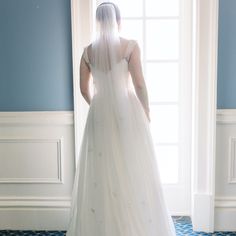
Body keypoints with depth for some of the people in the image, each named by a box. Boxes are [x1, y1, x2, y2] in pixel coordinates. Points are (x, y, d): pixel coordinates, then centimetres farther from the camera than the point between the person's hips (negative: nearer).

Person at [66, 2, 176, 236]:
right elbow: (139, 85, -11)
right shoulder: (130, 46, -8)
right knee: (132, 171, 6)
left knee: (102, 171, 11)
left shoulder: (88, 51, 2)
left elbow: (84, 89, 7)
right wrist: (146, 111, 3)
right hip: (127, 112, -3)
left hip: (99, 114, 3)